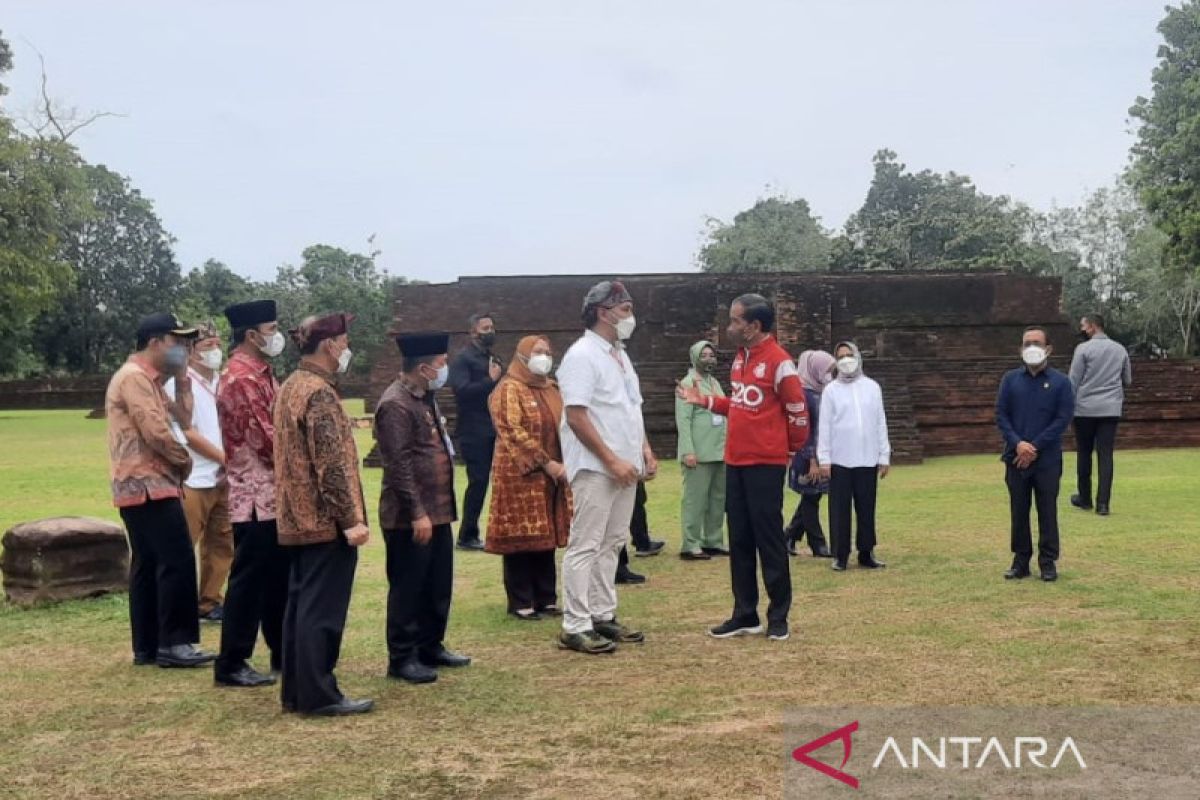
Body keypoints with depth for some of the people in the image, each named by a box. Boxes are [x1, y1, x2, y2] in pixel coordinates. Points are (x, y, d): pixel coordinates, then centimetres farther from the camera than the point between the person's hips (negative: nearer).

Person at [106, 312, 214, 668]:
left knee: (148, 565, 10)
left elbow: (183, 420, 16)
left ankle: (147, 646, 15)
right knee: (177, 561, -10)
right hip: (147, 485, -10)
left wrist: (182, 379, 8)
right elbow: (156, 432, -20)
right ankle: (172, 643, -6)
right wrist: (185, 461, -5)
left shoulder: (150, 380, 18)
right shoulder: (134, 377, -13)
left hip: (146, 486, 10)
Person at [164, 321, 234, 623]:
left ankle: (208, 603, 22)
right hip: (192, 481, -7)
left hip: (221, 479, 7)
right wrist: (225, 458, -11)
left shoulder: (220, 381, 14)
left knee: (221, 544, 11)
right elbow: (186, 433, -14)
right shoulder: (179, 383, -8)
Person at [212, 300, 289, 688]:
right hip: (255, 497, -10)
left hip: (274, 494, 10)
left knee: (279, 576, 16)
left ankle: (284, 653, 27)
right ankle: (231, 665, 6)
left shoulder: (262, 373, 14)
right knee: (249, 579, -3)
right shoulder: (241, 378, -18)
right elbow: (266, 440, -21)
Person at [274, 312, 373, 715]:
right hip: (325, 520, -10)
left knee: (301, 604, 13)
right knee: (322, 608, -3)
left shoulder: (290, 387, 14)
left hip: (299, 517, 10)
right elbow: (332, 464, -22)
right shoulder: (320, 393, -17)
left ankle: (296, 690, 20)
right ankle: (318, 694, 3)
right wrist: (351, 518, -21)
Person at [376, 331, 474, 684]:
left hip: (438, 511, 9)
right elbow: (399, 465, -21)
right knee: (408, 588, 1)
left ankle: (431, 647, 28)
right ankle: (402, 658, 11)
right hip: (410, 517, -9)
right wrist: (417, 513, -22)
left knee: (438, 586, 16)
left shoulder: (425, 398, 14)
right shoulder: (396, 404, -17)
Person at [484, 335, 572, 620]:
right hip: (520, 475, -7)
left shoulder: (553, 390, 17)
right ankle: (520, 602, 4)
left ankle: (546, 599, 18)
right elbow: (513, 433, -16)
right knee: (520, 537, -3)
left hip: (551, 477, 7)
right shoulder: (509, 390, -7)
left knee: (546, 537, 11)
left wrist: (565, 463, 4)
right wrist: (546, 463, -20)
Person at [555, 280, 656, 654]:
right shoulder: (582, 355, -12)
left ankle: (603, 616, 21)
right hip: (595, 468, -9)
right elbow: (576, 417, -19)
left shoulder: (620, 355, 16)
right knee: (585, 546, -5)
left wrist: (644, 448, 9)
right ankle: (575, 627, -1)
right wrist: (612, 460, -20)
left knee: (610, 544, 13)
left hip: (625, 466, 9)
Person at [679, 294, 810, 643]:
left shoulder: (779, 362, -15)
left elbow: (798, 411, -10)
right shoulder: (741, 357, 12)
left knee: (769, 540, -1)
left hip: (766, 464, -8)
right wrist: (704, 401, 11)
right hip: (735, 462, 8)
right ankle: (744, 615, 19)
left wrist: (792, 448, 3)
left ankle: (778, 617, 10)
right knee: (739, 540, 10)